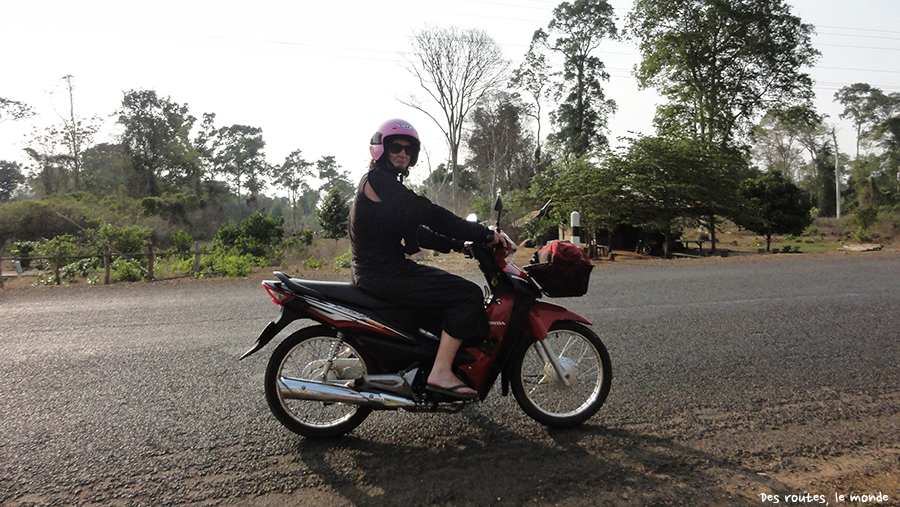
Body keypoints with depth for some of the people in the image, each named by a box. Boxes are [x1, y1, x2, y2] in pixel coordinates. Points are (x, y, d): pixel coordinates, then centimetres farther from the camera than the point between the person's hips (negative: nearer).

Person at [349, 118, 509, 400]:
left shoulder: (386, 182, 21)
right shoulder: (378, 179, -12)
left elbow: (414, 230, 23)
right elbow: (429, 214, -19)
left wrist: (455, 244, 14)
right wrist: (485, 234, -17)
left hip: (387, 269, 11)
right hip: (383, 275, -11)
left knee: (454, 288, 22)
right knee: (468, 294, -14)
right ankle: (440, 373, -14)